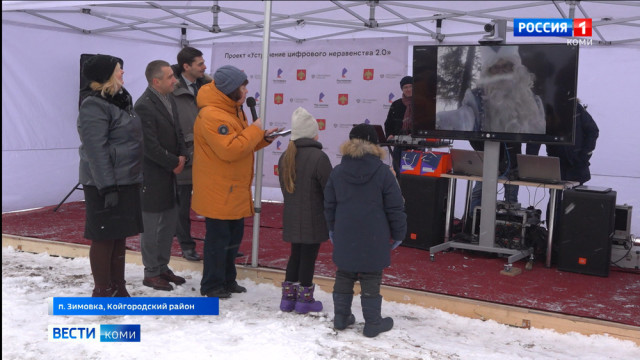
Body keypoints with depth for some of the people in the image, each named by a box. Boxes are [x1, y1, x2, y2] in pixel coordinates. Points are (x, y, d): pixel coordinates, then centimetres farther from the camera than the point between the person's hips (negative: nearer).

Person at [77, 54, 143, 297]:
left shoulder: (120, 100, 14)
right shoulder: (94, 106, -15)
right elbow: (96, 151, -20)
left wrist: (137, 177, 17)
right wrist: (107, 187, -23)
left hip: (126, 181, 9)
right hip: (106, 185, -9)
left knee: (120, 236, 14)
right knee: (104, 238, 1)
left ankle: (118, 289, 24)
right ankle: (103, 293, 12)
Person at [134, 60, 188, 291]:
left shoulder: (169, 101, 10)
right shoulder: (144, 106, -18)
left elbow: (177, 133, 16)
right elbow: (150, 146, -22)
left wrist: (182, 156, -1)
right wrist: (174, 163, -12)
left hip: (170, 175, 9)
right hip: (152, 177, -9)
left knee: (169, 223, 15)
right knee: (151, 227, 2)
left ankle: (162, 267, 28)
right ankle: (151, 273, 13)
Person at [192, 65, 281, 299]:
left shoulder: (232, 111, 13)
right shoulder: (212, 115, -20)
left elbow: (242, 145, 19)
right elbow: (230, 149, -28)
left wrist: (263, 139, 3)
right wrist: (255, 130, -18)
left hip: (234, 190, 10)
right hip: (218, 192, -10)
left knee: (233, 236, 17)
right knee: (218, 238, 0)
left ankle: (227, 280, 30)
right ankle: (211, 285, 13)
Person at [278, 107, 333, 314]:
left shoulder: (285, 157, 6)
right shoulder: (318, 157, -17)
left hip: (292, 219, 7)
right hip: (313, 220, -6)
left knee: (295, 255, 17)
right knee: (309, 257, 4)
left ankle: (288, 297, 21)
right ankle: (304, 300, 13)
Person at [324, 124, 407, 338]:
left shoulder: (337, 172, 1)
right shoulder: (383, 172, -8)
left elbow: (329, 205, 10)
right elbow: (395, 208, -6)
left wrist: (332, 229, 24)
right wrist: (398, 234, 6)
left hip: (344, 238, 3)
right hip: (373, 240, -3)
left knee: (344, 277, 15)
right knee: (371, 280, 4)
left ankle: (341, 317, 25)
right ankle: (373, 323, 11)